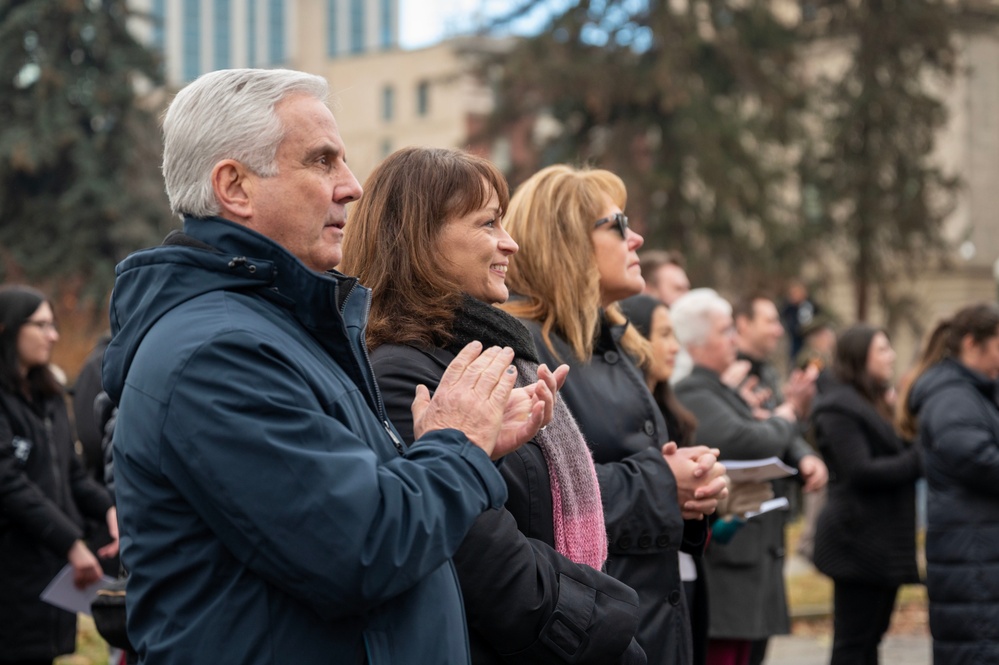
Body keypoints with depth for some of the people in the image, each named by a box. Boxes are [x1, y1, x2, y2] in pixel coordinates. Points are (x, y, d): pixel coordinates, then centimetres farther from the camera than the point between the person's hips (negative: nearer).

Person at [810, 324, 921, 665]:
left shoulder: (879, 401, 17)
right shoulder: (839, 408, -13)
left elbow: (895, 455, 19)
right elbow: (860, 470, -21)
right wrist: (919, 460, -19)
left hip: (886, 540, 9)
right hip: (860, 539, -9)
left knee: (870, 637, 13)